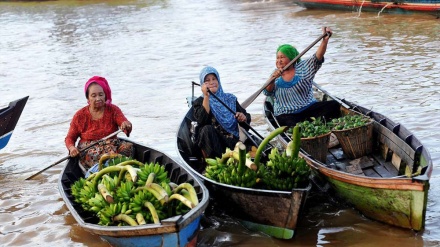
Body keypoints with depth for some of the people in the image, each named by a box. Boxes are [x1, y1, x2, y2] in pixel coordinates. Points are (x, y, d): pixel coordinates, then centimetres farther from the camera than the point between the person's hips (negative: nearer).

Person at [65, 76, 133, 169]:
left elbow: (125, 124, -12)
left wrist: (126, 125, -38)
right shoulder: (80, 116, 3)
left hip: (112, 146, 2)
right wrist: (71, 147, -17)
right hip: (88, 151, -2)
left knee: (127, 146, -30)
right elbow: (70, 138, 7)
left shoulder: (113, 110, 5)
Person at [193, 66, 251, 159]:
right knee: (207, 129, -35)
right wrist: (206, 97, -9)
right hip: (212, 142, 0)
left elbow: (247, 118, 15)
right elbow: (202, 121, -10)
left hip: (232, 140, 1)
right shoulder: (199, 102, 11)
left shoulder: (230, 99, 18)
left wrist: (243, 118, -9)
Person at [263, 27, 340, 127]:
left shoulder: (303, 68, 6)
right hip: (286, 115, -1)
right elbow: (267, 92, -1)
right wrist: (272, 79, -22)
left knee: (333, 105, -22)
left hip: (309, 108, 1)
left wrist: (325, 40, -28)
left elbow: (317, 58, -11)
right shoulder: (277, 74, 11)